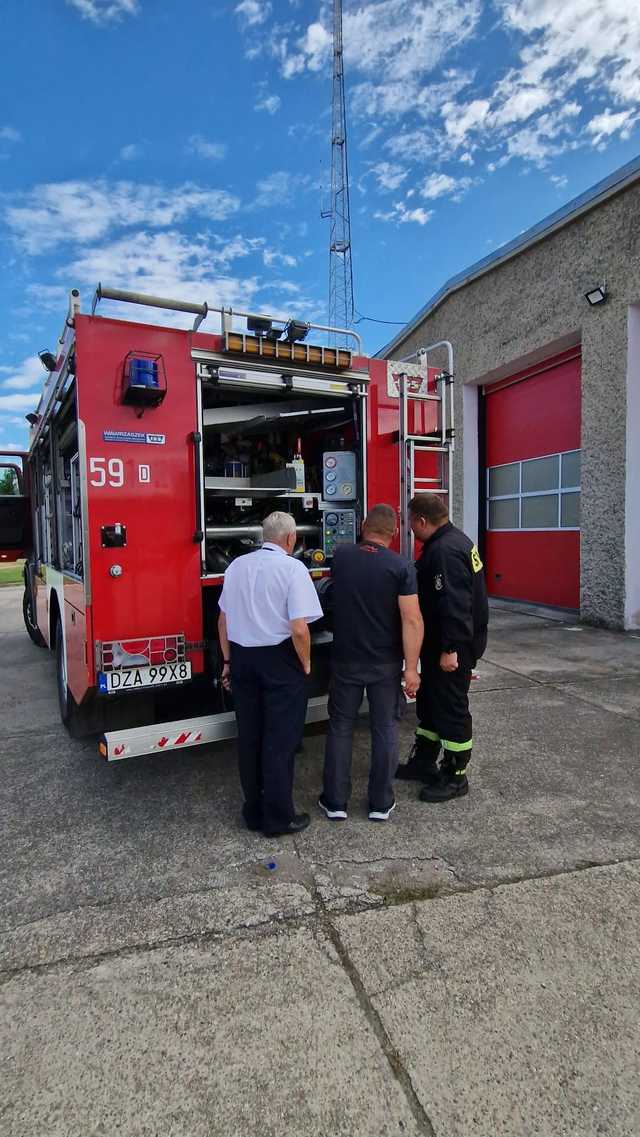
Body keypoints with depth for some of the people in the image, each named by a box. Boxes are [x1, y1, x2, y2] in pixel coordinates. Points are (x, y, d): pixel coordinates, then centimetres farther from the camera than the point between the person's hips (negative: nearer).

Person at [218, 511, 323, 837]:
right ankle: (278, 819, 18)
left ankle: (254, 811, 30)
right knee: (280, 741, 6)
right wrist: (306, 664, -4)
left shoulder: (237, 565, 4)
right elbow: (299, 629, -20)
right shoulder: (292, 568, -14)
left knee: (248, 738, 16)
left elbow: (223, 619, 10)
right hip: (280, 663, -6)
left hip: (243, 659, 6)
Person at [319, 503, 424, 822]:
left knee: (340, 727, 12)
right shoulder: (401, 566, -12)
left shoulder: (340, 556, -3)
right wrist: (411, 668, -13)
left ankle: (335, 801, 20)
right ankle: (381, 803, 21)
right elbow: (412, 620, -17)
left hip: (346, 660, 2)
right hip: (386, 663, -2)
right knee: (385, 729, 11)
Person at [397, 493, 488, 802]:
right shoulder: (452, 540, 10)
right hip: (441, 643, 11)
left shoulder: (445, 551, -24)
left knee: (451, 708, 3)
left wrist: (450, 649, -27)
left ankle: (455, 777, 18)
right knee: (430, 701, 20)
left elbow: (454, 605, -30)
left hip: (453, 647, -11)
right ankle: (424, 762, 35)